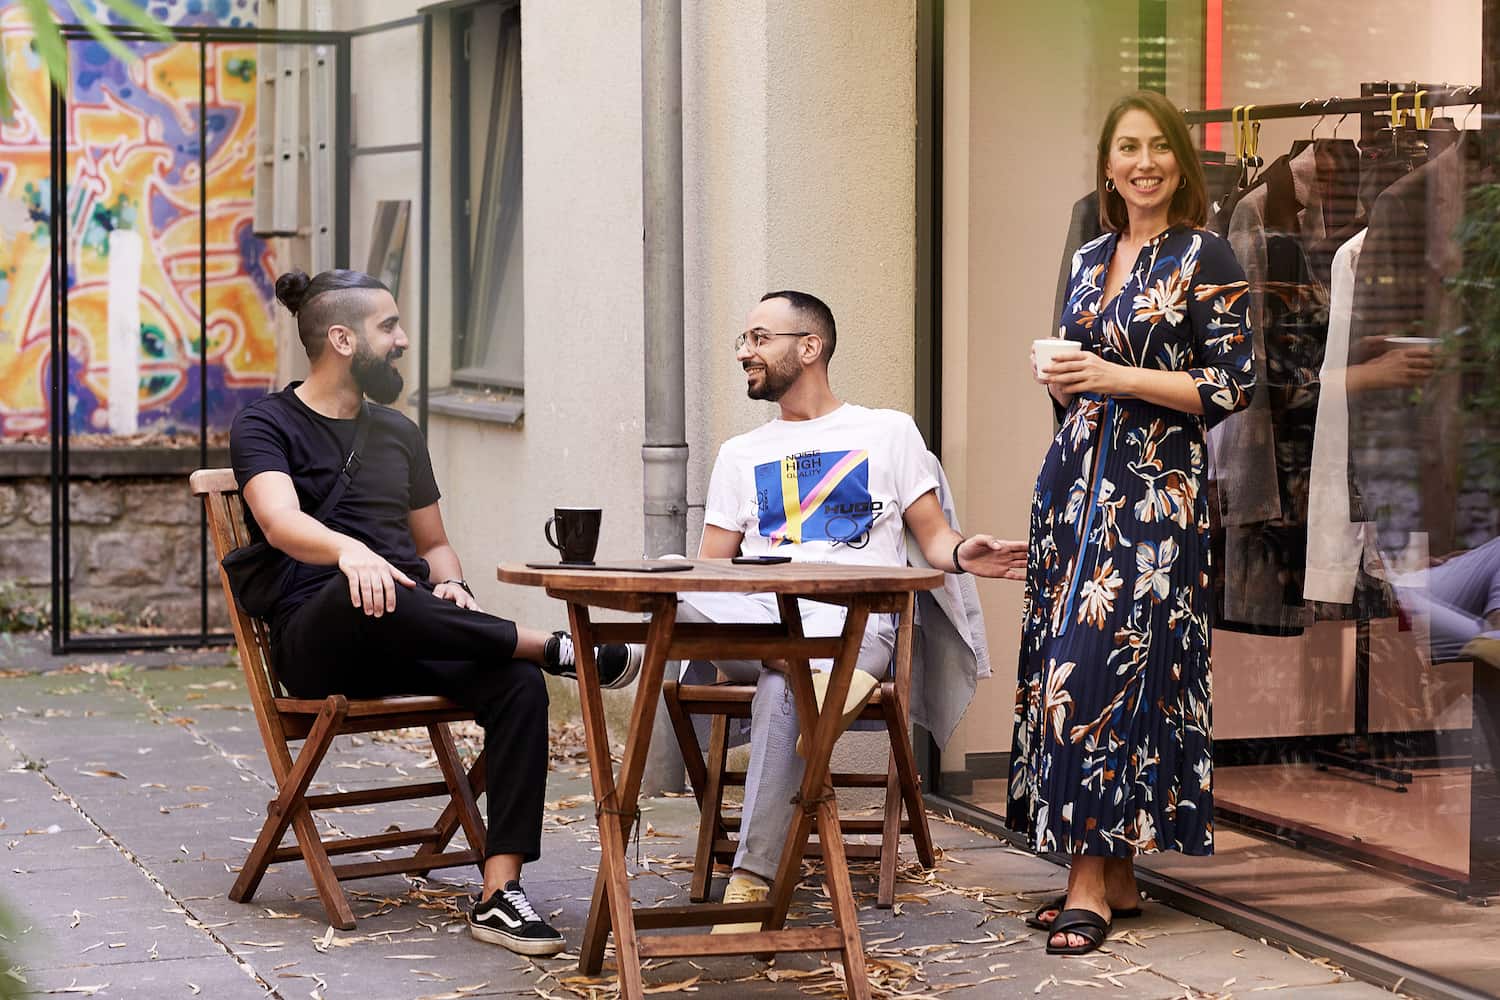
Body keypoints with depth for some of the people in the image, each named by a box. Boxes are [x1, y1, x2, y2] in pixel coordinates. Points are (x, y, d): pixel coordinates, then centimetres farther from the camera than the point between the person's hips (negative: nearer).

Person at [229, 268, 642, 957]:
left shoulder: (397, 433, 22)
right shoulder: (265, 426, 2)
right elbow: (282, 522, -18)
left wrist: (449, 586, 3)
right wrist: (351, 552, -40)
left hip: (410, 643, 5)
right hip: (317, 640, -5)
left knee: (519, 687, -27)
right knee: (368, 596, -41)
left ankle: (500, 893, -33)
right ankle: (552, 648, -28)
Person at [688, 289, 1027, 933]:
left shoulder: (887, 432, 18)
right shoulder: (739, 456, 27)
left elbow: (932, 538, 13)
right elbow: (709, 570, 19)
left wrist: (961, 554, -12)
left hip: (854, 619, -3)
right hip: (753, 621, 3)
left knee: (781, 693, -39)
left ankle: (752, 881, -35)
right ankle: (821, 672, -41)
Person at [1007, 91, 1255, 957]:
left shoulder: (1205, 258, -4)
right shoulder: (1092, 260, 15)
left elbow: (1234, 385, -9)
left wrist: (1117, 378, -15)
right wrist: (1055, 376, 1)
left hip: (1154, 490, -7)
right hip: (1078, 479, 7)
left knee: (1104, 661, -13)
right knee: (1065, 659, 2)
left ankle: (1094, 880, -9)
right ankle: (1116, 877, 8)